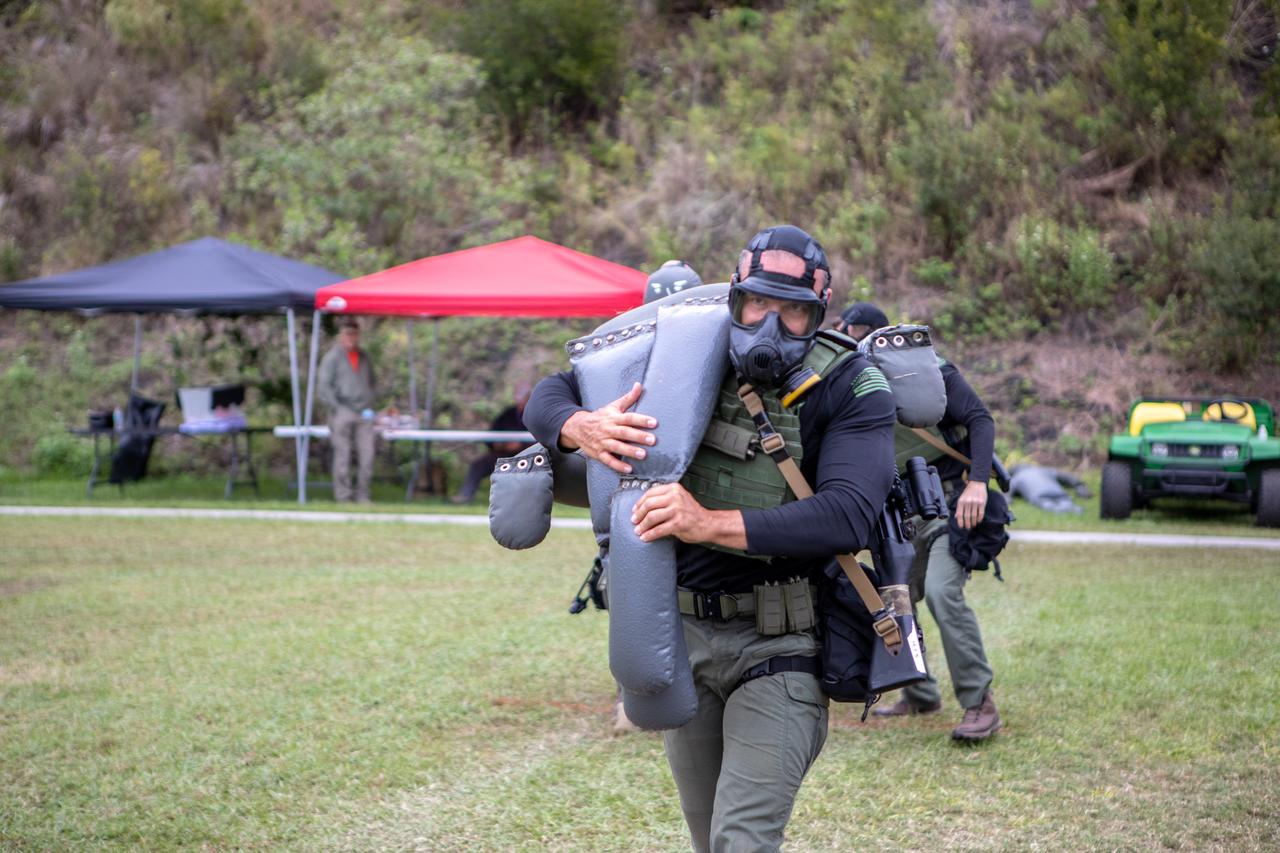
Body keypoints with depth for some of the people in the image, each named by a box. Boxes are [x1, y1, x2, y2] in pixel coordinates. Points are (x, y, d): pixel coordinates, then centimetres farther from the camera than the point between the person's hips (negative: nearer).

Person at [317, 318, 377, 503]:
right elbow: (323, 388, -1)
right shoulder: (332, 357, 3)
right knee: (342, 456, -4)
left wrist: (369, 407, 11)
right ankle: (343, 498, 0)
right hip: (342, 413, -4)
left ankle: (363, 497, 3)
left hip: (363, 413, 4)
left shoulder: (365, 358, 17)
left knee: (367, 455, -4)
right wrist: (337, 408, -8)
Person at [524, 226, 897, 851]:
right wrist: (580, 427, -22)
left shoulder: (852, 391, -10)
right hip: (682, 636, 5)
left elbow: (849, 516, -24)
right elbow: (550, 395, 4)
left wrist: (713, 524, -34)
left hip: (778, 649, -5)